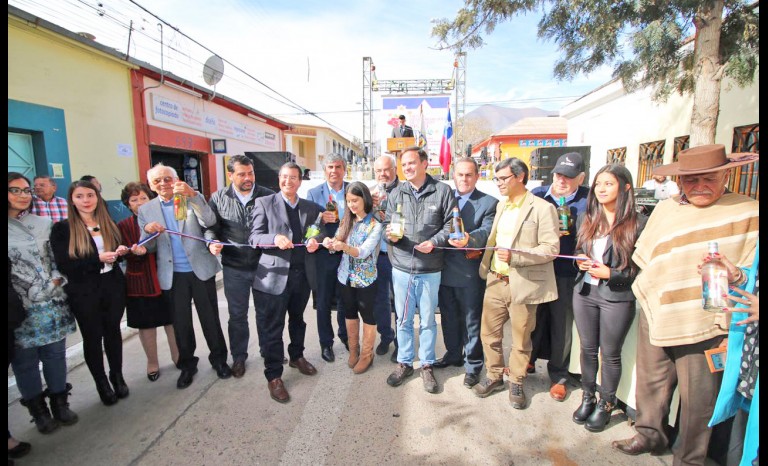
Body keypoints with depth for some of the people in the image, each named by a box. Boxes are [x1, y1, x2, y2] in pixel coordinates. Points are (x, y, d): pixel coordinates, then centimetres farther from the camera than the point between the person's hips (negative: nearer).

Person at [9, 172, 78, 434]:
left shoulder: (44, 224, 8)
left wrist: (57, 278, -5)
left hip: (51, 302, 2)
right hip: (18, 307, -2)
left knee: (55, 354, 10)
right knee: (25, 359, 7)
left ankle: (60, 404, 24)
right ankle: (39, 411, 23)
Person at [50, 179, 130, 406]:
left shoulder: (108, 224, 6)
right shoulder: (62, 229, -5)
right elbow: (63, 265, -11)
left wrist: (121, 251, -9)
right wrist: (98, 258, -21)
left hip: (113, 286, 3)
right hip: (84, 292, -3)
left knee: (113, 331, 13)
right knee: (92, 337, 9)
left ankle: (117, 377, 30)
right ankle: (102, 383, 26)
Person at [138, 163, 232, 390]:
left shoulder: (192, 199, 0)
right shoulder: (146, 210, 5)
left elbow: (210, 221, -17)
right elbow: (148, 248, 5)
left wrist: (193, 194, -29)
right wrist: (147, 231, -18)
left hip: (201, 270, -2)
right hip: (173, 275, 2)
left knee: (210, 318, 8)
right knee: (181, 322, 12)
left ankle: (219, 359, 26)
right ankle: (187, 364, 30)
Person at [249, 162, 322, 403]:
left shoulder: (311, 207, 10)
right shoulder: (264, 203, -1)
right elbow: (254, 237, -7)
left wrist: (314, 241, -11)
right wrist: (275, 238, -26)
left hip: (302, 274, 4)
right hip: (274, 275, -4)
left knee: (298, 320, 21)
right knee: (273, 328, 3)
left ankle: (296, 356, 44)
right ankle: (274, 376, 19)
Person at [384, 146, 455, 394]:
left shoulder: (442, 191, -2)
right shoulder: (396, 193, 6)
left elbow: (451, 224, -2)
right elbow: (387, 223, 8)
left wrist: (434, 242, -17)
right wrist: (390, 234, -14)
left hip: (430, 270, -2)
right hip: (401, 267, 2)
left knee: (428, 320, 12)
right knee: (403, 320, 14)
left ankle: (427, 365, 31)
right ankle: (404, 363, 32)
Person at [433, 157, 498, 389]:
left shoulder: (489, 203, -5)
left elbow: (486, 231, -20)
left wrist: (468, 240, -39)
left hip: (470, 273, -4)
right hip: (445, 270, 5)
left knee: (471, 320, 9)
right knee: (449, 317, 19)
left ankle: (473, 364, 28)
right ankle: (453, 354, 40)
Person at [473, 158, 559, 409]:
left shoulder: (542, 208, -10)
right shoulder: (501, 205, 13)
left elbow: (551, 248, -15)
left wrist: (514, 256, -24)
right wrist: (486, 265, 12)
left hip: (522, 285, -6)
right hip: (495, 281, 6)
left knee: (520, 339, 10)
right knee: (488, 333, 13)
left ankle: (516, 383, 31)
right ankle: (494, 376, 33)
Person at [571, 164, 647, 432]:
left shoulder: (638, 223, -9)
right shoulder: (586, 219, 8)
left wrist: (610, 273, -17)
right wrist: (580, 261, -3)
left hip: (617, 297, -4)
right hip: (584, 292, 5)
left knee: (610, 354, 10)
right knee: (588, 349, 16)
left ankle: (605, 404, 30)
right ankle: (587, 397, 33)